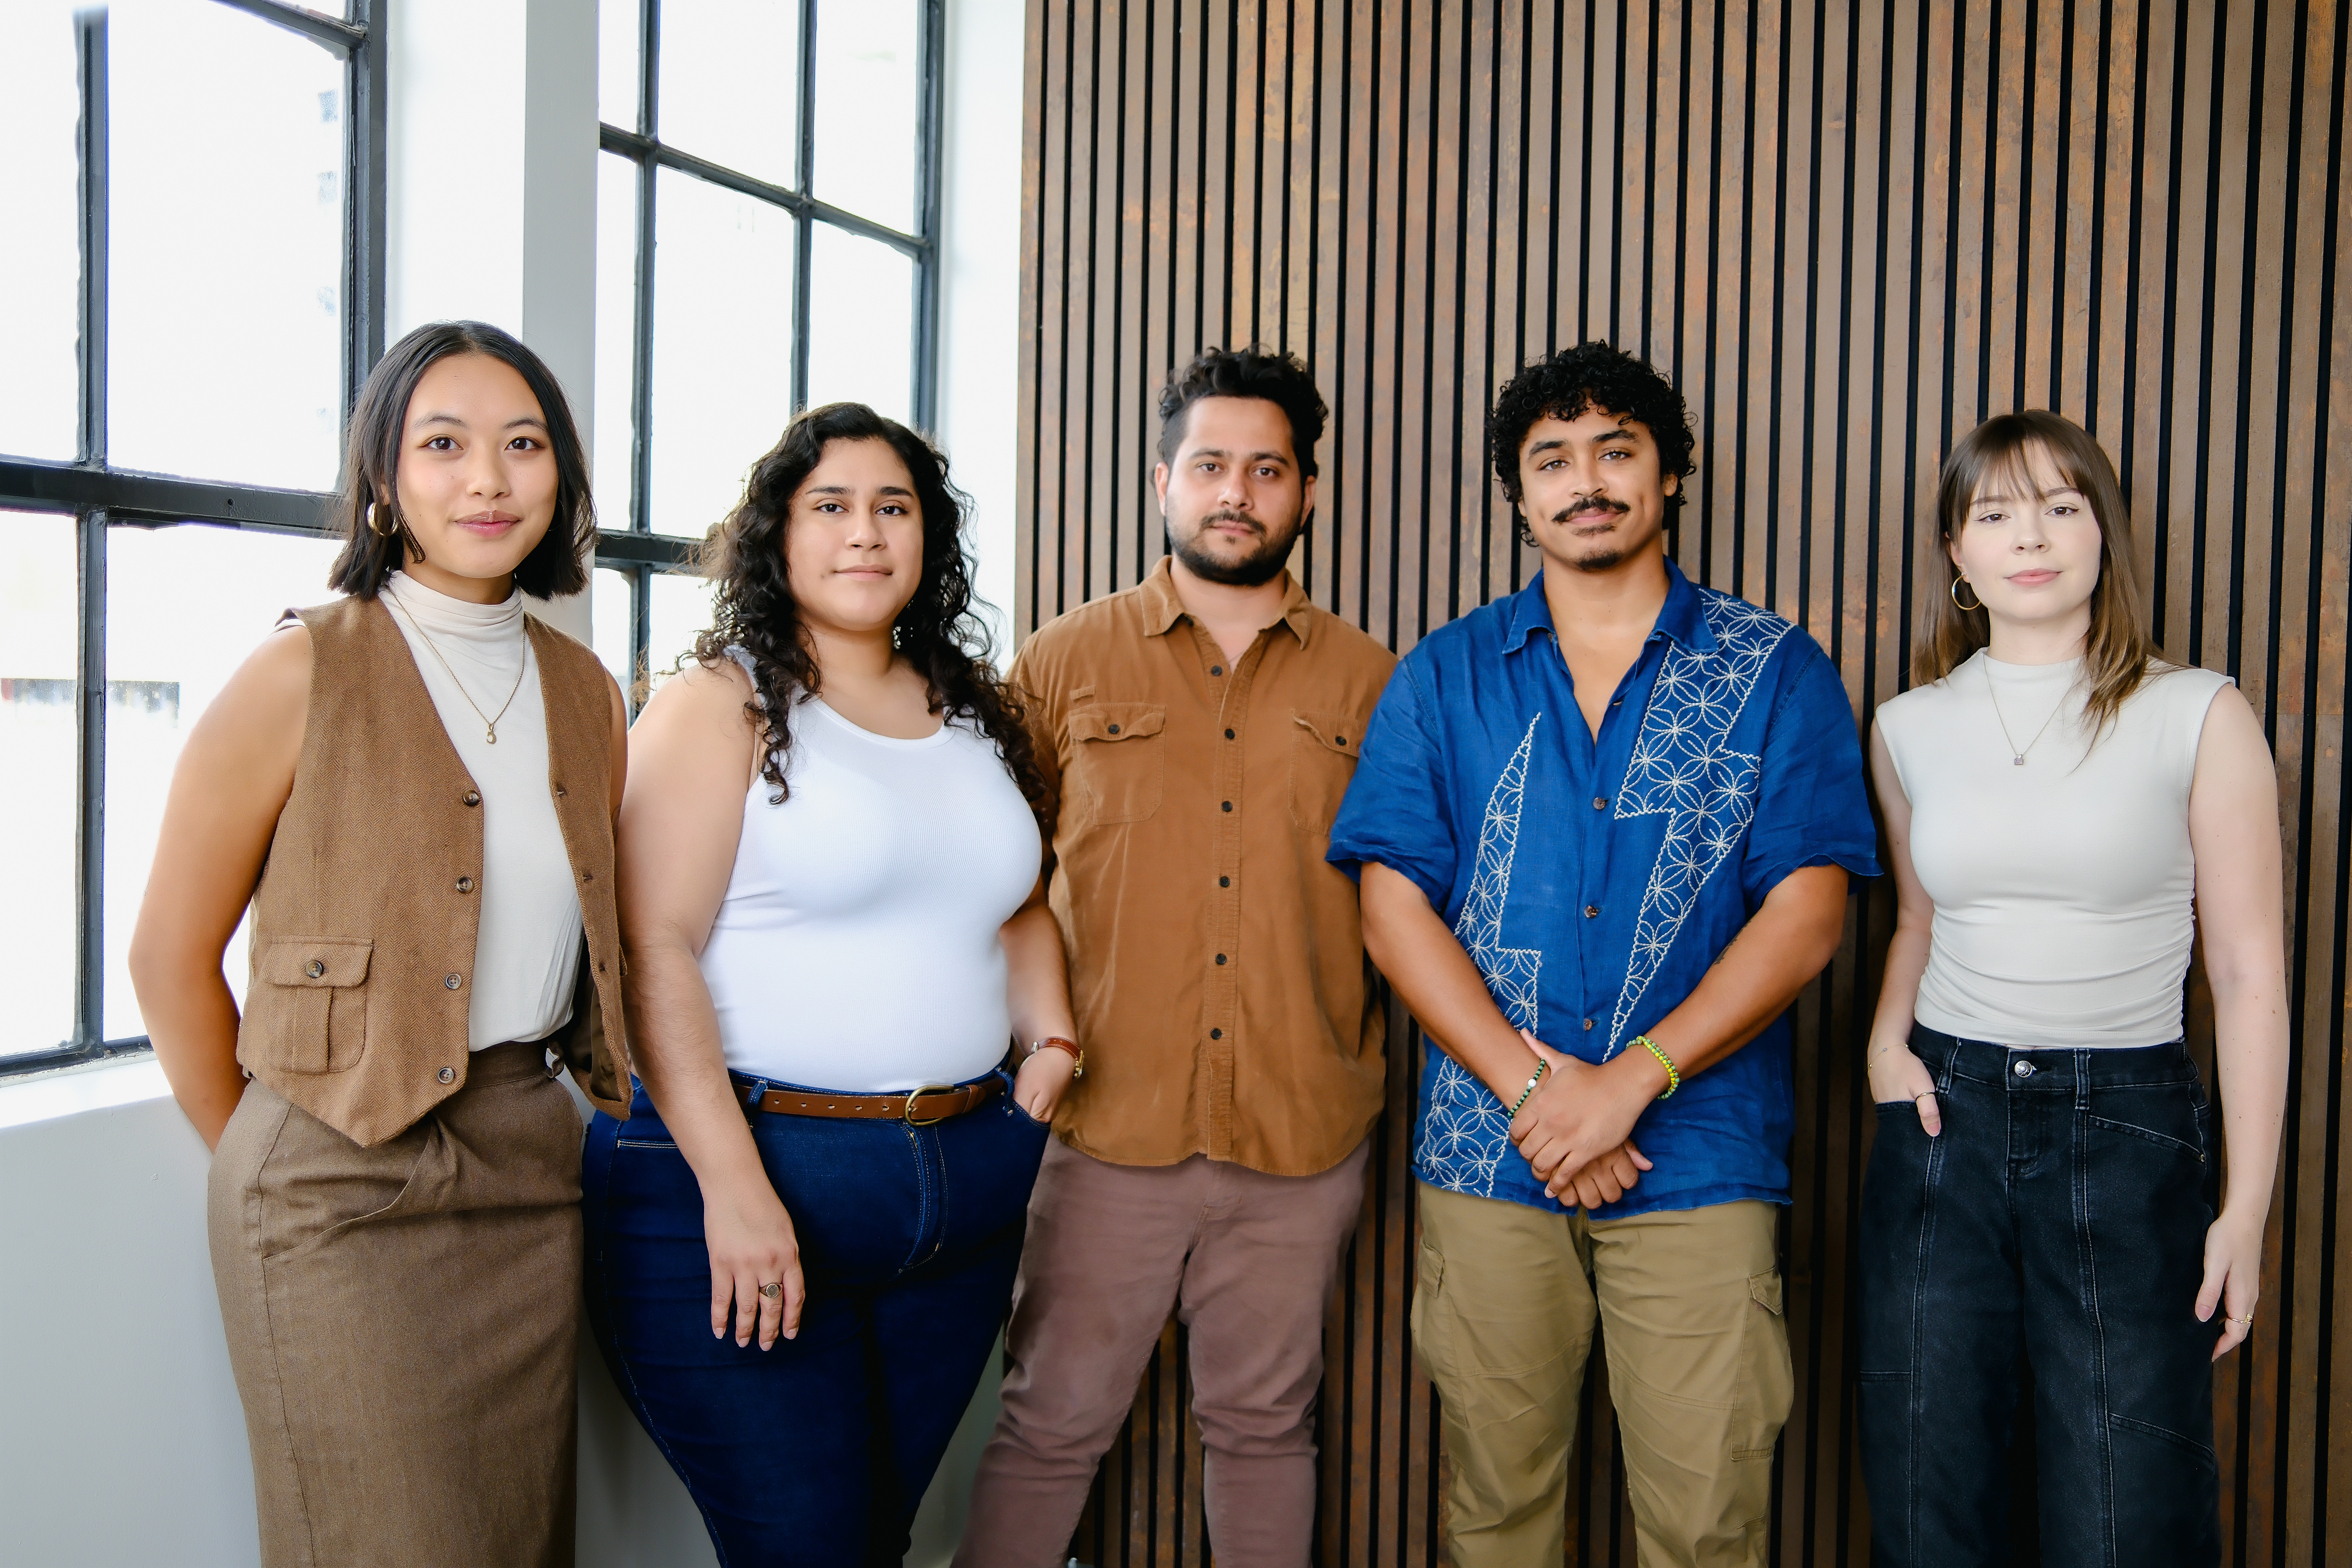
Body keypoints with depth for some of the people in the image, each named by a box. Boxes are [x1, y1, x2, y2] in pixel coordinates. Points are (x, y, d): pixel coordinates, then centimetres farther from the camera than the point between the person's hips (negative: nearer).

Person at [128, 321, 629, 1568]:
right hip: (340, 1185, -5)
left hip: (532, 1164, 5)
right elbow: (171, 959, -3)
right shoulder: (302, 677, -9)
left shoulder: (587, 695, 7)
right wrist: (265, 1168, 4)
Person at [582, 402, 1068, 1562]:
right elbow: (653, 948, -13)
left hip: (965, 1182, 6)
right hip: (745, 1168, -5)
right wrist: (733, 1188, -20)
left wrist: (1050, 1040, 5)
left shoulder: (976, 715, 14)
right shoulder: (722, 705, -5)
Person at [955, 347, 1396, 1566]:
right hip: (1112, 1130, -1)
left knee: (1264, 1426, 15)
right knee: (1051, 1421, 7)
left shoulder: (1368, 681, 6)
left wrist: (1367, 1059, 3)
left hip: (1304, 1136, 1)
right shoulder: (1066, 663, 4)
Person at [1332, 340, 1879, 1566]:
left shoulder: (1776, 674, 3)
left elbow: (1805, 916, -4)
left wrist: (1631, 1080, -13)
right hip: (1486, 1152, 1)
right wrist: (1531, 1083, -11)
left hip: (1700, 1162, -1)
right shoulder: (1445, 677, 7)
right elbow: (1394, 905, 1)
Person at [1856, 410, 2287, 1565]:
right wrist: (1888, 1035, 0)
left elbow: (2250, 970, -4)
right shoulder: (1911, 727, 6)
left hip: (2128, 1126, -3)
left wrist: (2246, 1207, -6)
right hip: (1943, 1115, 3)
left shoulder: (2197, 715, -4)